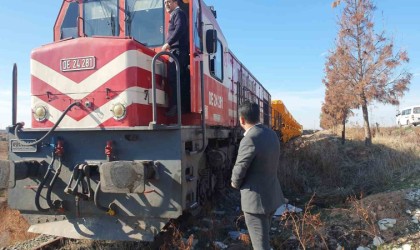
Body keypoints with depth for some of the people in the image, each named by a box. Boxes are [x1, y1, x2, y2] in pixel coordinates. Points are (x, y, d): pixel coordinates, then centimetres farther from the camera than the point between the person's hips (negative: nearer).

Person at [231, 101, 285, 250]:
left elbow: (239, 171, -17)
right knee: (263, 237, 27)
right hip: (272, 195, 9)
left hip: (256, 199, -8)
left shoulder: (249, 140, -24)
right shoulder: (272, 134, 2)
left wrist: (235, 184, 5)